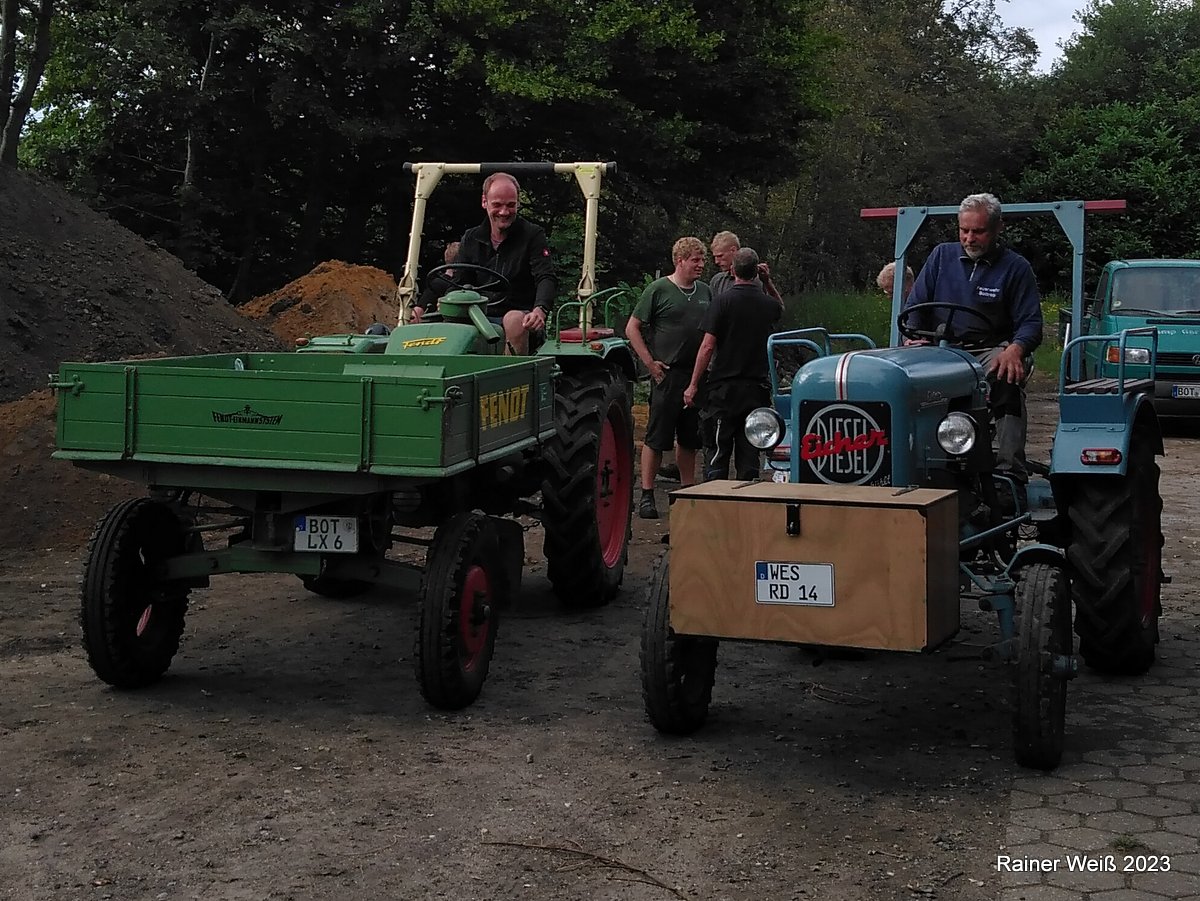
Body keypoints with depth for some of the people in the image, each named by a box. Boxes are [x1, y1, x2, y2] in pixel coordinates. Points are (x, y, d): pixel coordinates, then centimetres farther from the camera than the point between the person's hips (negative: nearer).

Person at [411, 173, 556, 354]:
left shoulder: (532, 235, 2)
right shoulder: (471, 239, 14)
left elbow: (547, 278, -11)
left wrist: (540, 309, -34)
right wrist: (421, 307, -11)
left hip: (521, 315, -3)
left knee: (514, 320, -37)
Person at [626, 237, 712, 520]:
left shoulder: (704, 291, 12)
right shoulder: (659, 289, -6)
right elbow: (632, 329, -5)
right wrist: (650, 363, -11)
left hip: (697, 374, 6)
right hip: (668, 373, -6)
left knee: (689, 438, 13)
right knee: (657, 437, -4)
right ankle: (646, 496, 1)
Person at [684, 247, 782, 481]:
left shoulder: (723, 301, -8)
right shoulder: (769, 304, 5)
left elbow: (708, 346, -12)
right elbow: (780, 311, 32)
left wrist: (693, 385, -8)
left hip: (725, 387, -3)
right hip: (757, 389, 4)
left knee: (718, 452, 2)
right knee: (748, 455, 7)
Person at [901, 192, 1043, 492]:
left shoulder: (1016, 268, 5)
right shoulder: (942, 256, 14)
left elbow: (1030, 323, 0)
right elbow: (914, 306, 12)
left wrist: (1015, 350, -23)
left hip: (991, 351, -2)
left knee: (1008, 379, -36)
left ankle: (1010, 474, -38)